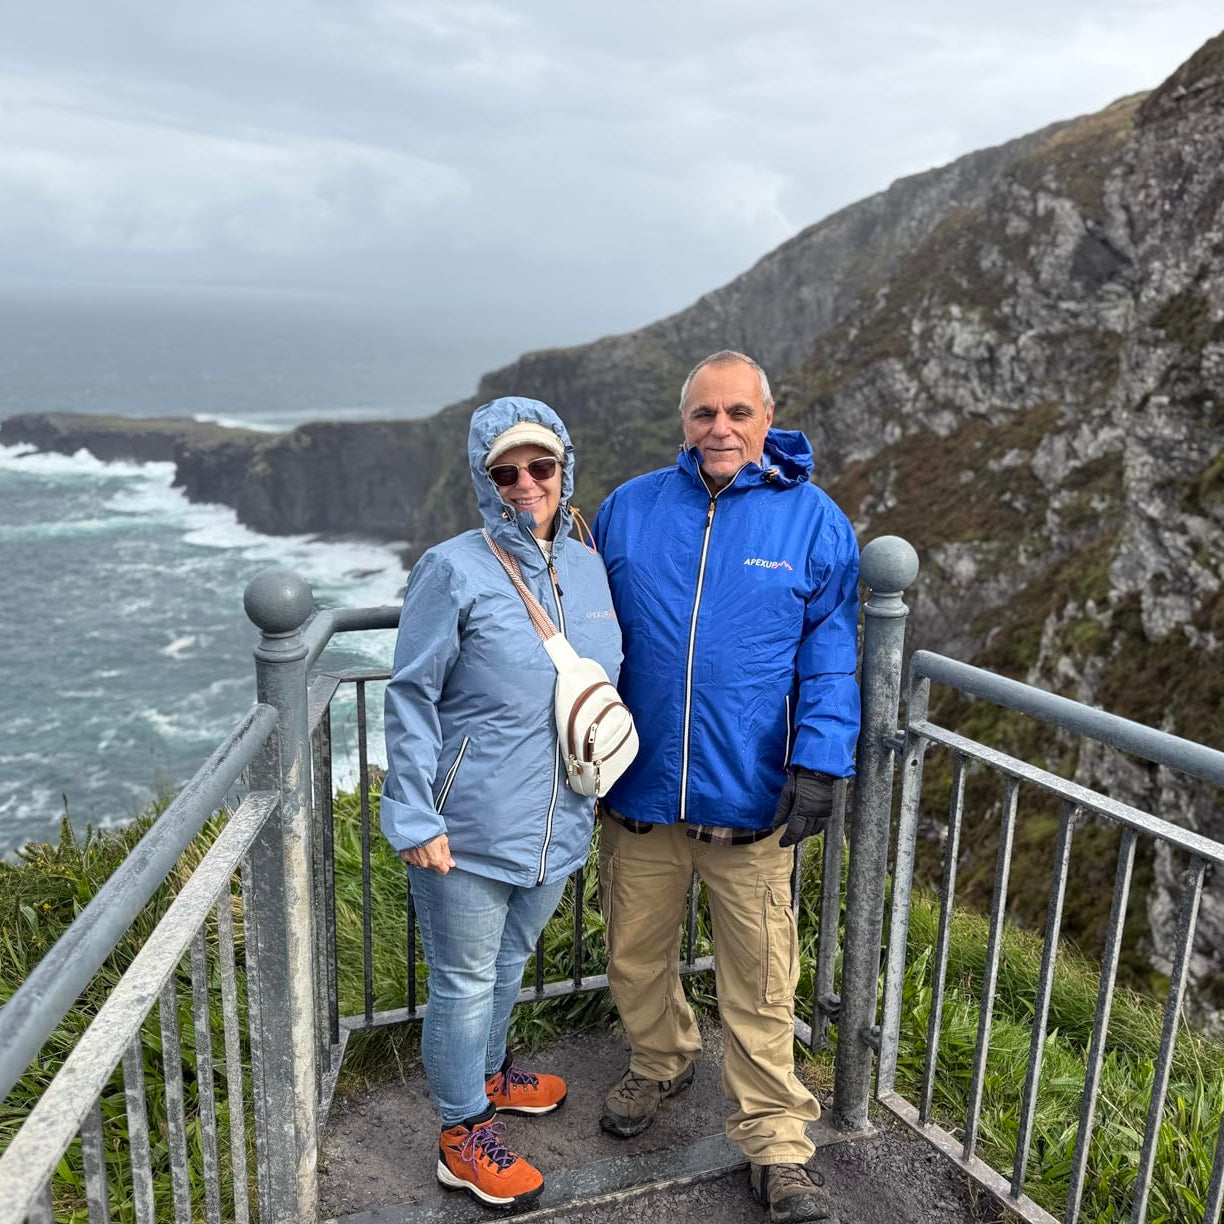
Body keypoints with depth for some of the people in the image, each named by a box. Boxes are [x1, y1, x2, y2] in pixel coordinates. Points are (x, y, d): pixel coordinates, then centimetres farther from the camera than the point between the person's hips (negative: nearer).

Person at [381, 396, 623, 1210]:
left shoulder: (588, 566, 4)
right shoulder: (454, 570, -14)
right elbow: (410, 699, -12)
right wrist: (416, 819, -15)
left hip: (556, 824, 6)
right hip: (470, 831, -6)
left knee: (510, 961, 25)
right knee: (465, 982, 11)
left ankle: (488, 1072, 50)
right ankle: (466, 1136, 31)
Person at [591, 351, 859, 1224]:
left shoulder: (815, 521, -2)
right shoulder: (628, 510, 2)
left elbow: (830, 655, 0)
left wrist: (818, 765, -10)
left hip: (749, 796, -2)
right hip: (639, 790, 3)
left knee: (758, 979, 7)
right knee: (635, 954, 19)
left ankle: (776, 1145, 26)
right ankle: (661, 1063, 47)